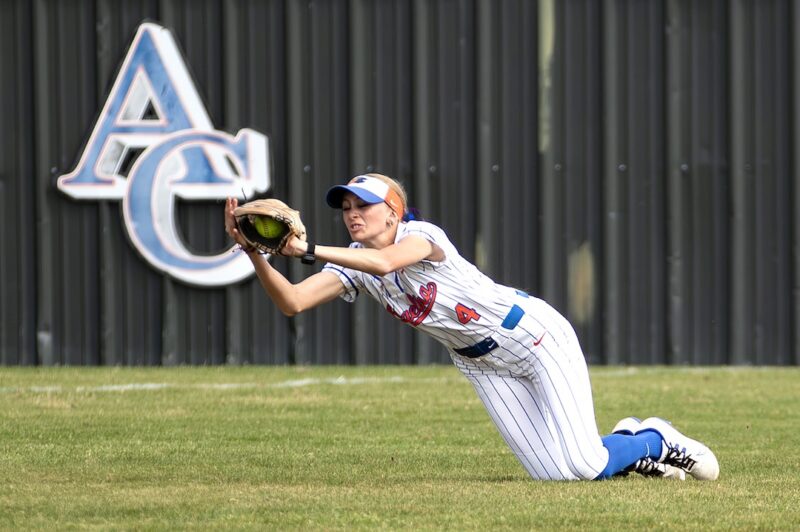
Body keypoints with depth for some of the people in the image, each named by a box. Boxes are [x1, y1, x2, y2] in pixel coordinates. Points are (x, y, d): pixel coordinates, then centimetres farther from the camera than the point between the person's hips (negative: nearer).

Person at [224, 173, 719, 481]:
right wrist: (255, 254, -31)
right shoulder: (355, 264, -3)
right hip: (480, 363, 7)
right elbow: (292, 301, -15)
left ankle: (659, 441, 13)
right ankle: (636, 442, 25)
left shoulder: (422, 235, -24)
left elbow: (384, 261, -47)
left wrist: (307, 250, -52)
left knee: (580, 467, -18)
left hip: (538, 335, -7)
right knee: (552, 474, -3)